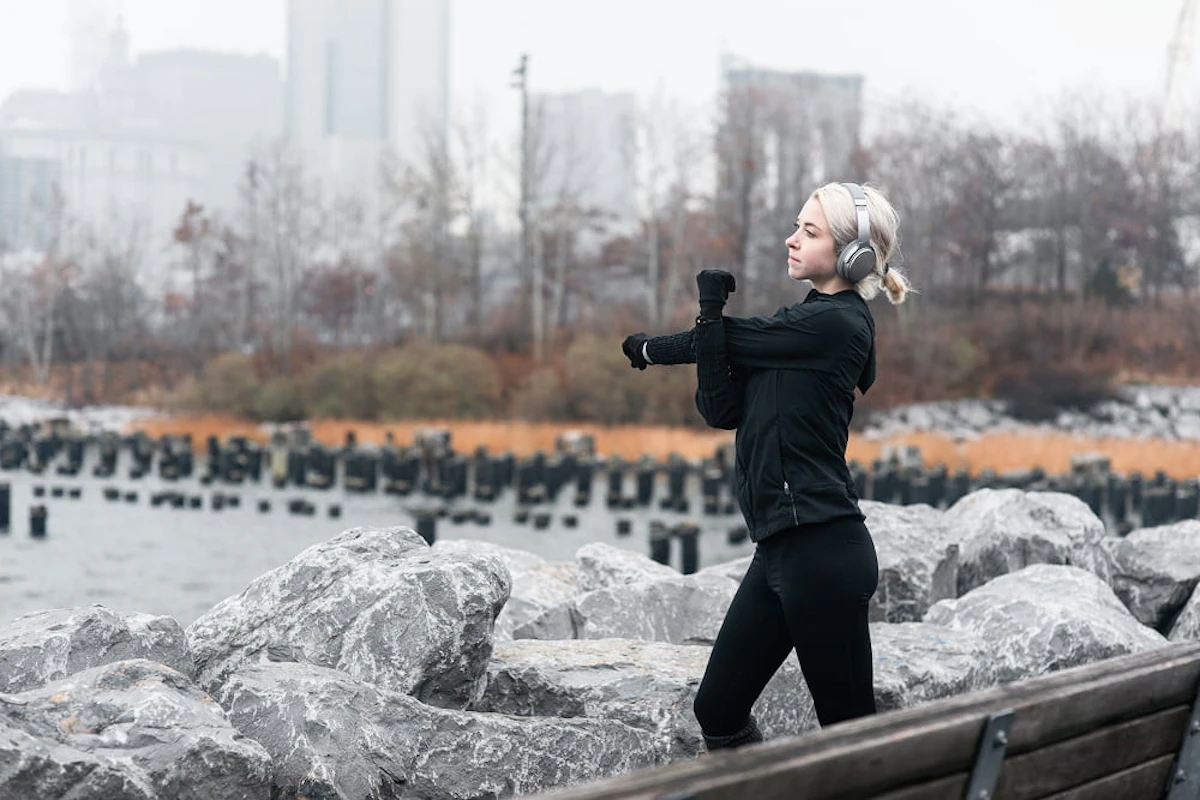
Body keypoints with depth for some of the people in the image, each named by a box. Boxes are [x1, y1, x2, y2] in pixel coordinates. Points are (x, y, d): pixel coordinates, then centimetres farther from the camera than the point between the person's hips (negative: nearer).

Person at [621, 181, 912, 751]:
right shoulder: (801, 321, 16)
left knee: (850, 726, -2)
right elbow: (721, 409, 7)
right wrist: (710, 313, -6)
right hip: (781, 550, 9)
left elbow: (735, 341, -5)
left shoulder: (836, 323, -10)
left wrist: (650, 350, 13)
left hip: (822, 551, -9)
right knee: (718, 710, 10)